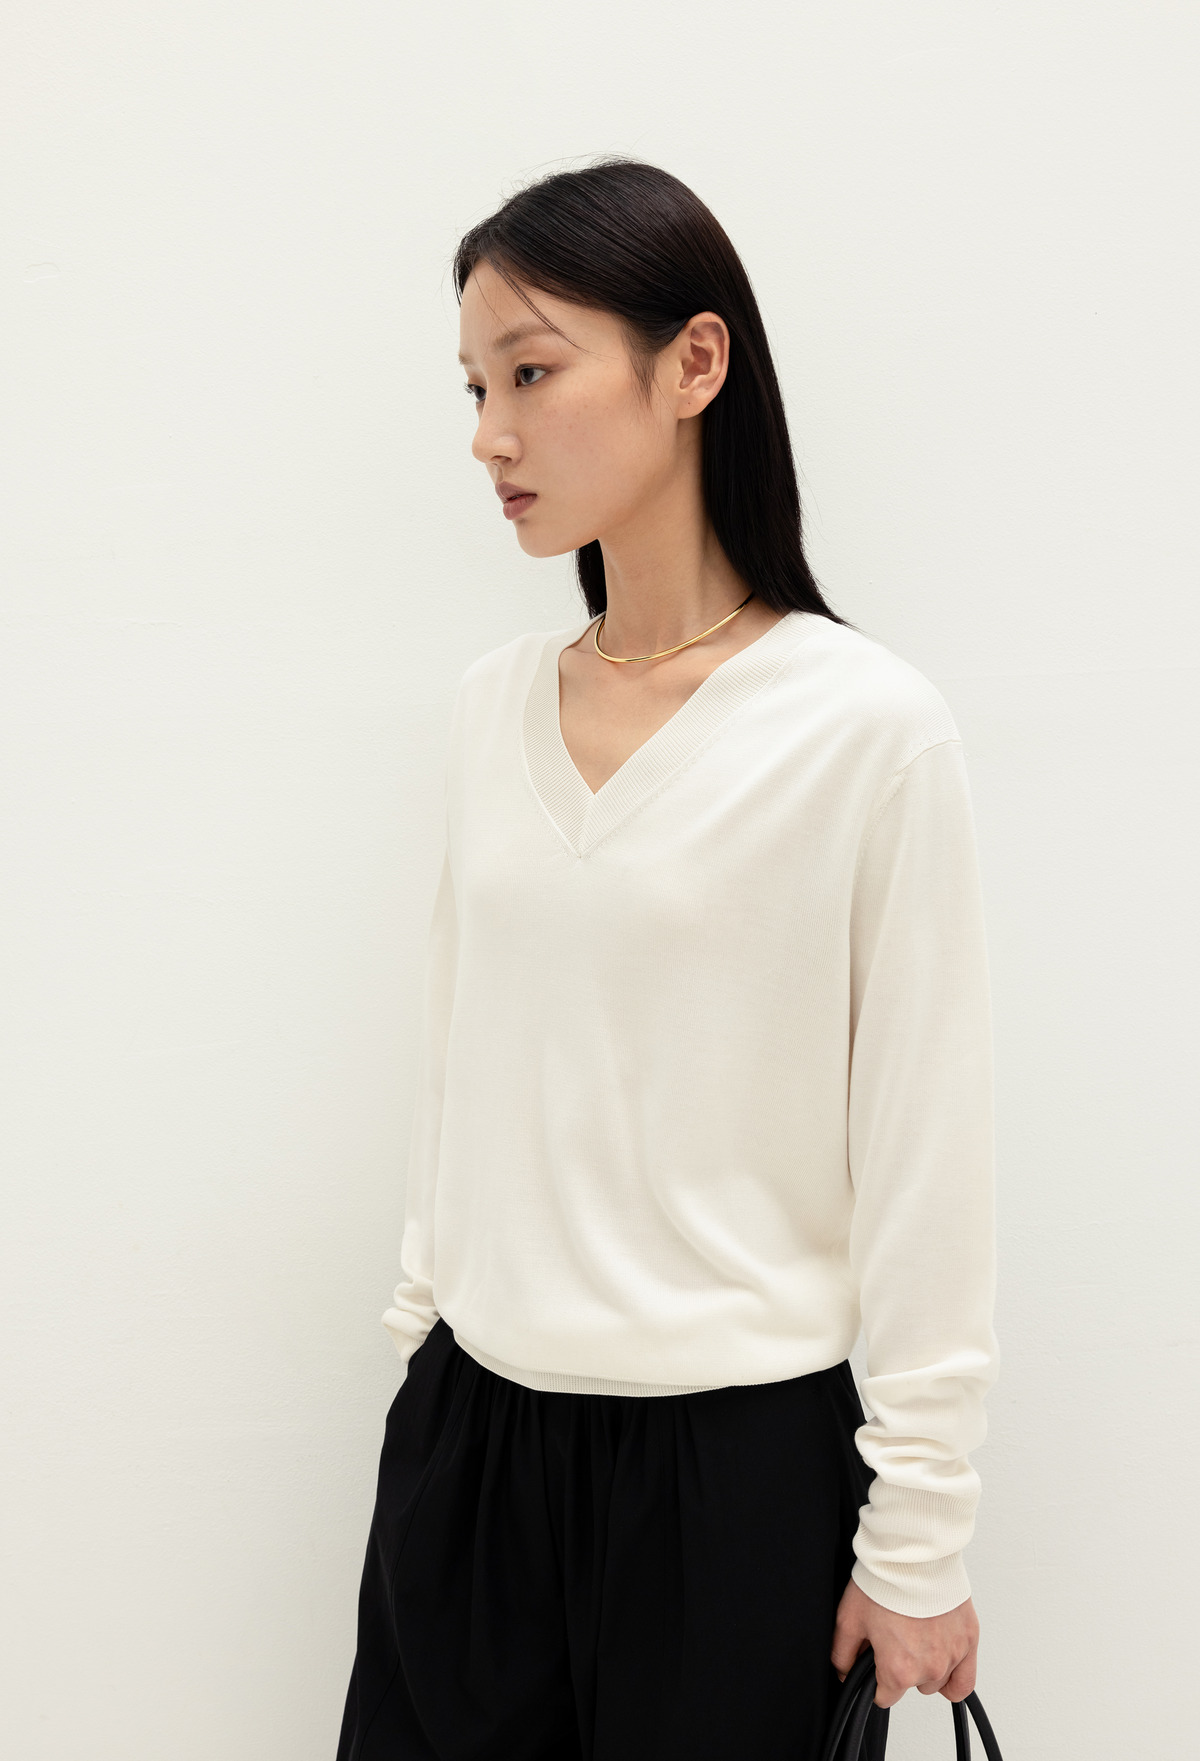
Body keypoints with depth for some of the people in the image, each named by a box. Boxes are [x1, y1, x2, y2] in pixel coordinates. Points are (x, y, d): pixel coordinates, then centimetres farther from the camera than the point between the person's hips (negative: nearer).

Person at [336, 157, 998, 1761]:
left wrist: (917, 1537, -7)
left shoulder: (868, 727, -13)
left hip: (732, 1453, -5)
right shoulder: (494, 703, 3)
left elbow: (926, 1148, -11)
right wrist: (424, 1315, 14)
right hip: (466, 1431, 5)